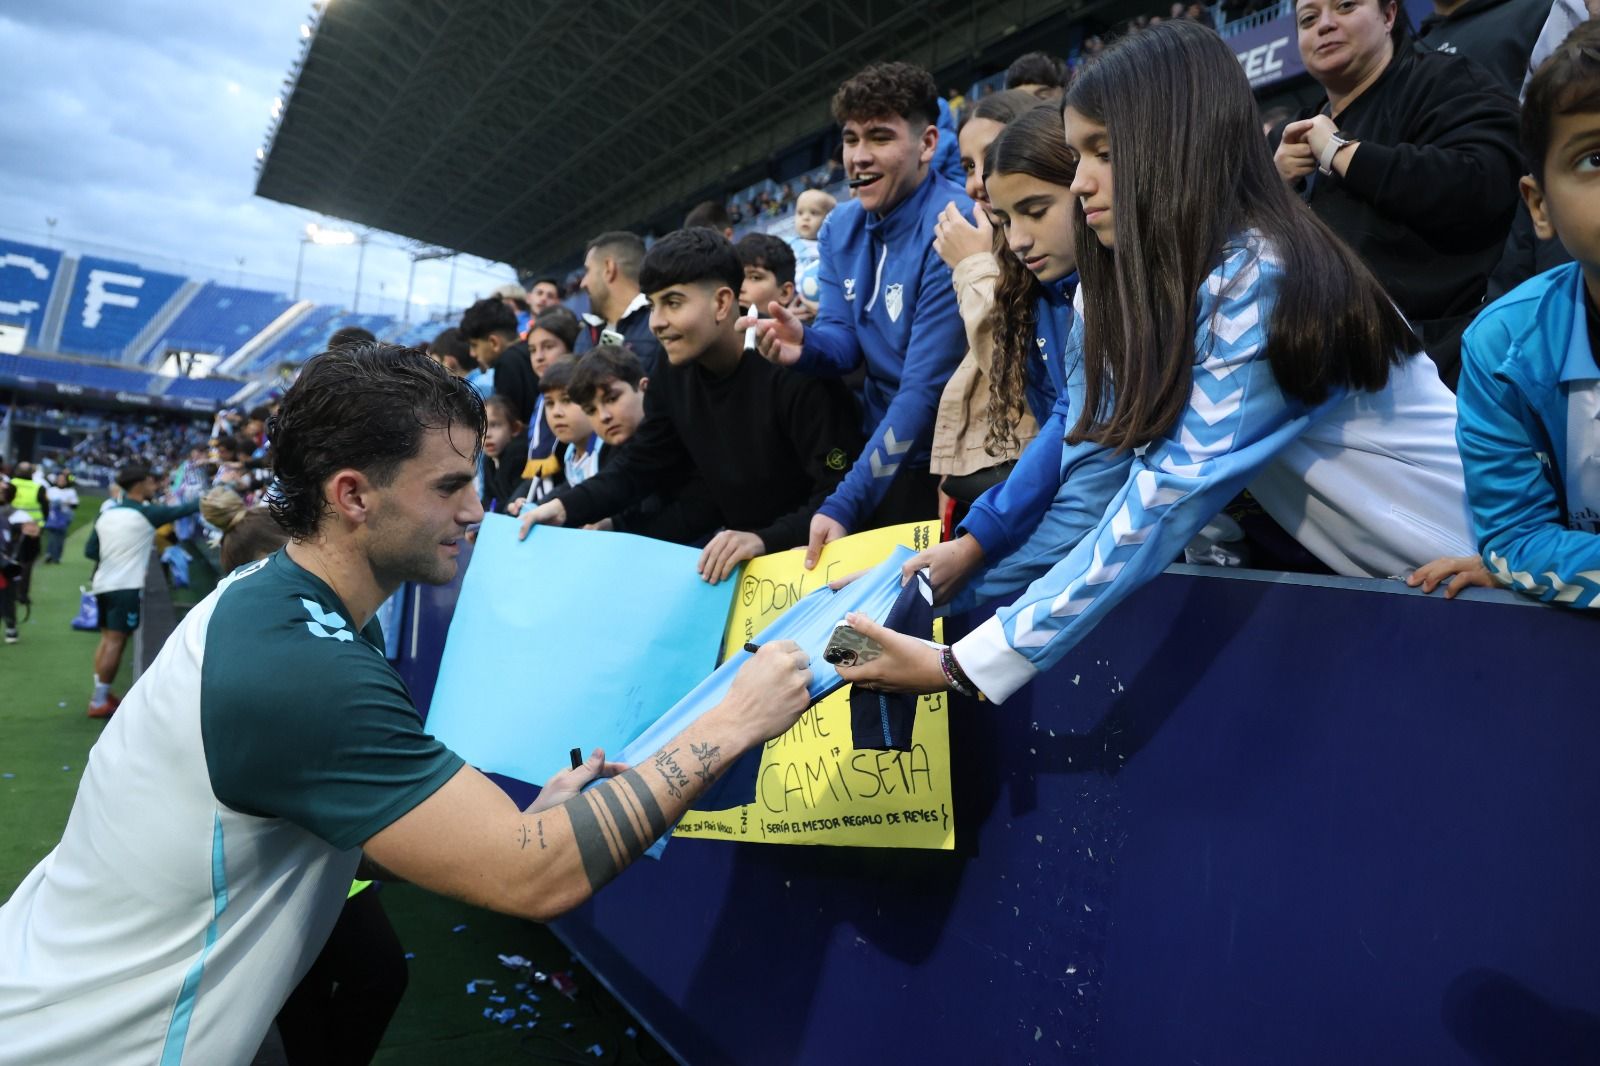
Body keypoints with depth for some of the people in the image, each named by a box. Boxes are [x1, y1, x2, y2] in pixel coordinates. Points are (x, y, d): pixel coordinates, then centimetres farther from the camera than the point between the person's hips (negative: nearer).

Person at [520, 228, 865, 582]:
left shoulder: (794, 369, -24)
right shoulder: (672, 379, -1)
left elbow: (845, 492, -28)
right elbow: (638, 467, 7)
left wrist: (764, 540, -41)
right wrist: (565, 507, -10)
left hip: (805, 549, -7)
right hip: (731, 541, 7)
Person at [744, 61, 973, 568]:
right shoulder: (841, 226, 5)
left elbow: (925, 389, -24)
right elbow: (843, 341, 4)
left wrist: (845, 503, -24)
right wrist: (805, 344, -21)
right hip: (881, 445, 7)